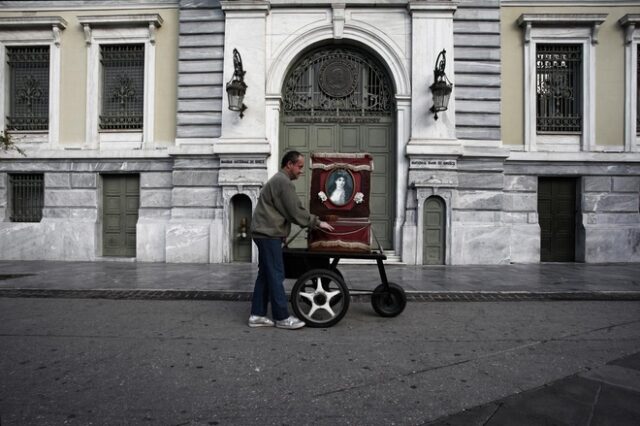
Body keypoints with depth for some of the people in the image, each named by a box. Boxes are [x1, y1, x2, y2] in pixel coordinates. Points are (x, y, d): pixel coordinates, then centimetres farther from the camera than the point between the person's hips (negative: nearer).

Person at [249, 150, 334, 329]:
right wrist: (317, 222, -5)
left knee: (265, 274, 11)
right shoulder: (284, 182, -13)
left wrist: (314, 221, 18)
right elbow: (295, 212, -15)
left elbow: (289, 210, 22)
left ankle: (257, 315, 16)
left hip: (265, 233, 11)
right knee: (276, 275, -5)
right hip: (269, 234, -11)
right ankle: (282, 318, 2)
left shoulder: (278, 180, 21)